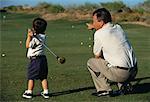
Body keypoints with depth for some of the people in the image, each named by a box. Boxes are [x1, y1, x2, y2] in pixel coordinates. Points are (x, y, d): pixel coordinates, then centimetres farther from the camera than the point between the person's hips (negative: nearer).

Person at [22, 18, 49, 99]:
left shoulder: (35, 38, -16)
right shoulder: (43, 36, 6)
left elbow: (28, 46, -11)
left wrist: (29, 36, -15)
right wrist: (32, 34, -3)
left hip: (35, 59, -7)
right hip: (43, 58, 7)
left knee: (31, 77, 3)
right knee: (43, 77, 10)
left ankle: (29, 92, 8)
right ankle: (46, 92, 11)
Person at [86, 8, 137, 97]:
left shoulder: (99, 34, -7)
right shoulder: (118, 27, 12)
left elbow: (97, 55, 4)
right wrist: (94, 27, 44)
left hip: (119, 74, -7)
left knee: (91, 62, 8)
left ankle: (104, 89, 3)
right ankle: (123, 85, 18)